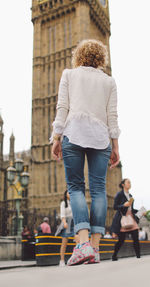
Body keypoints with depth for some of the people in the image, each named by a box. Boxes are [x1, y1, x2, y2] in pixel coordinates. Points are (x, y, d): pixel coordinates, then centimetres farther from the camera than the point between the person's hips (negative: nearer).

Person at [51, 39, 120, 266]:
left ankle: (84, 243, -16)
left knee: (75, 187, 0)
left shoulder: (69, 74, 14)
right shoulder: (109, 81, 17)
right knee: (98, 189, -1)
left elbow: (62, 108, 4)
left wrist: (56, 138, 3)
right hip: (100, 137, 2)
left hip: (73, 134, -1)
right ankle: (95, 247, -3)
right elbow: (112, 115, 9)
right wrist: (115, 146, 10)